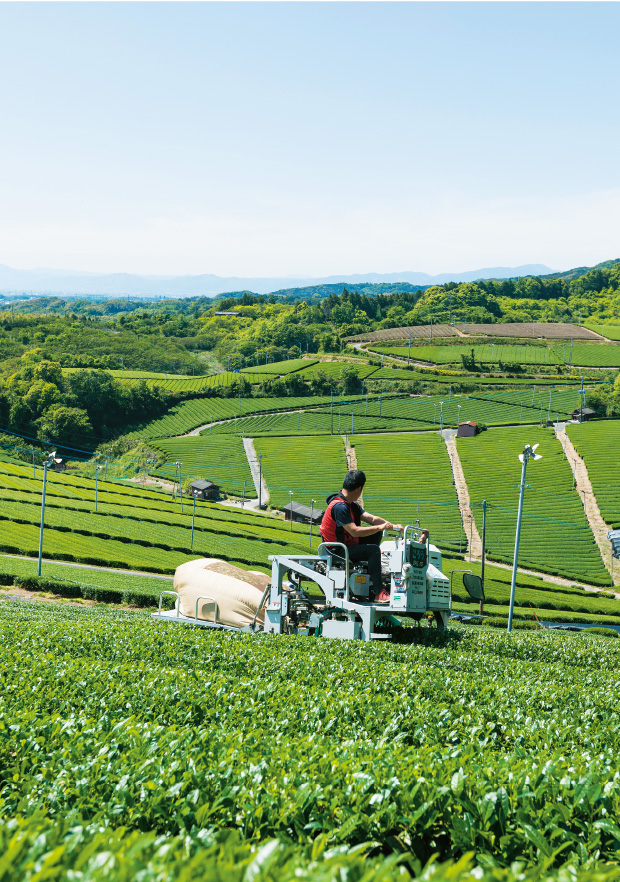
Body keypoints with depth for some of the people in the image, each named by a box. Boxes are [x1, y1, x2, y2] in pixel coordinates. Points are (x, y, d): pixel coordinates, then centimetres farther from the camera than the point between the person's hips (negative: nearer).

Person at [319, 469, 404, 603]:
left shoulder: (352, 505, 9)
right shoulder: (339, 506, -23)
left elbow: (372, 519, 5)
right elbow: (354, 531, -28)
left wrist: (393, 526, -9)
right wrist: (380, 527, -22)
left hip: (347, 543, 10)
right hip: (337, 551, -10)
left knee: (376, 534, 12)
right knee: (373, 550, -23)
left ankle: (370, 568, 16)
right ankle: (379, 593, -25)